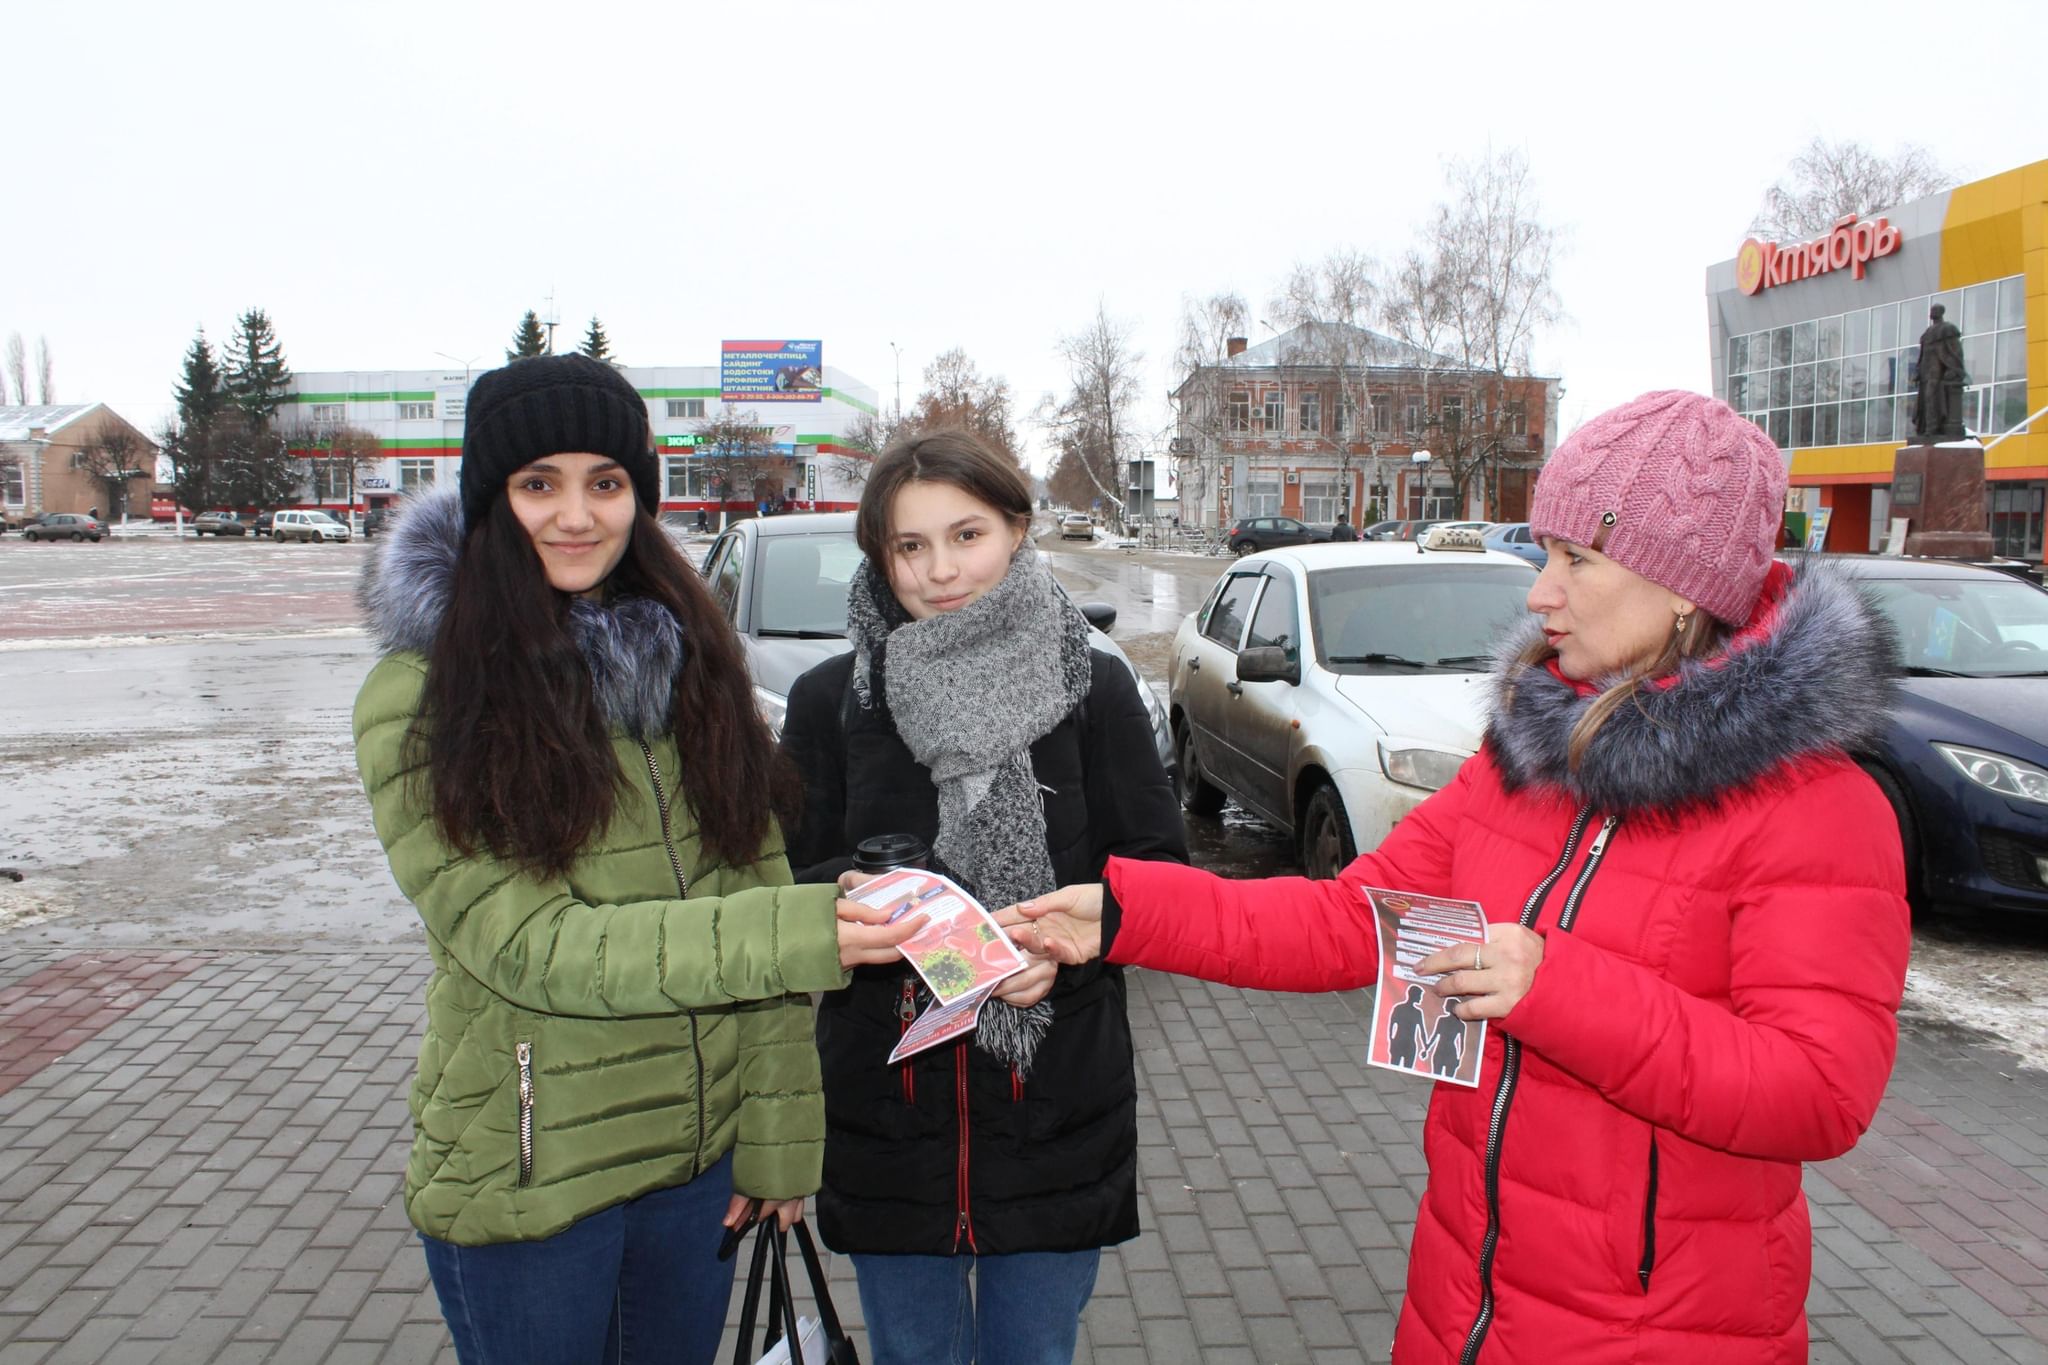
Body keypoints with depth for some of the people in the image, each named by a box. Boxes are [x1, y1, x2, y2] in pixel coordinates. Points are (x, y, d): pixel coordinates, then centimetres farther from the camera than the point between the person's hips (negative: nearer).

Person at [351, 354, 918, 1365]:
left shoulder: (689, 658, 2)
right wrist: (805, 934, -29)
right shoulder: (421, 697, -11)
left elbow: (749, 895, 1)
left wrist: (776, 1139, -2)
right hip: (525, 1179, -4)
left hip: (701, 1158, 4)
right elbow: (526, 945, -20)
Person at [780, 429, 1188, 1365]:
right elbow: (788, 882, 2)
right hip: (886, 1105, 1)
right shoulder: (830, 700, -1)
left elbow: (1160, 866, 0)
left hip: (1057, 1105, 0)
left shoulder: (1092, 688, -4)